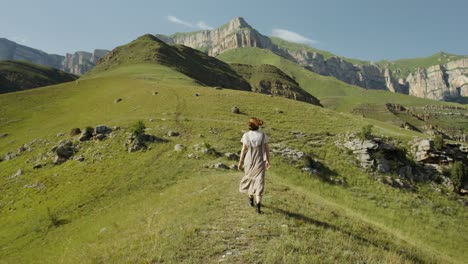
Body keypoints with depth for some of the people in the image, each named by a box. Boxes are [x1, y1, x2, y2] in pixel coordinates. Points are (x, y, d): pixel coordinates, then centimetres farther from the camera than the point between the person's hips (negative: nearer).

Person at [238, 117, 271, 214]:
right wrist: (268, 161, 12)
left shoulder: (246, 135, -12)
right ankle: (258, 205, -10)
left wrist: (240, 162, 1)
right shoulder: (263, 135, -8)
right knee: (259, 182, 2)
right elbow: (267, 149, -2)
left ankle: (251, 199, 39)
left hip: (249, 161, 0)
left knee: (249, 178, 25)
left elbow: (243, 150, -9)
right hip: (259, 162, 0)